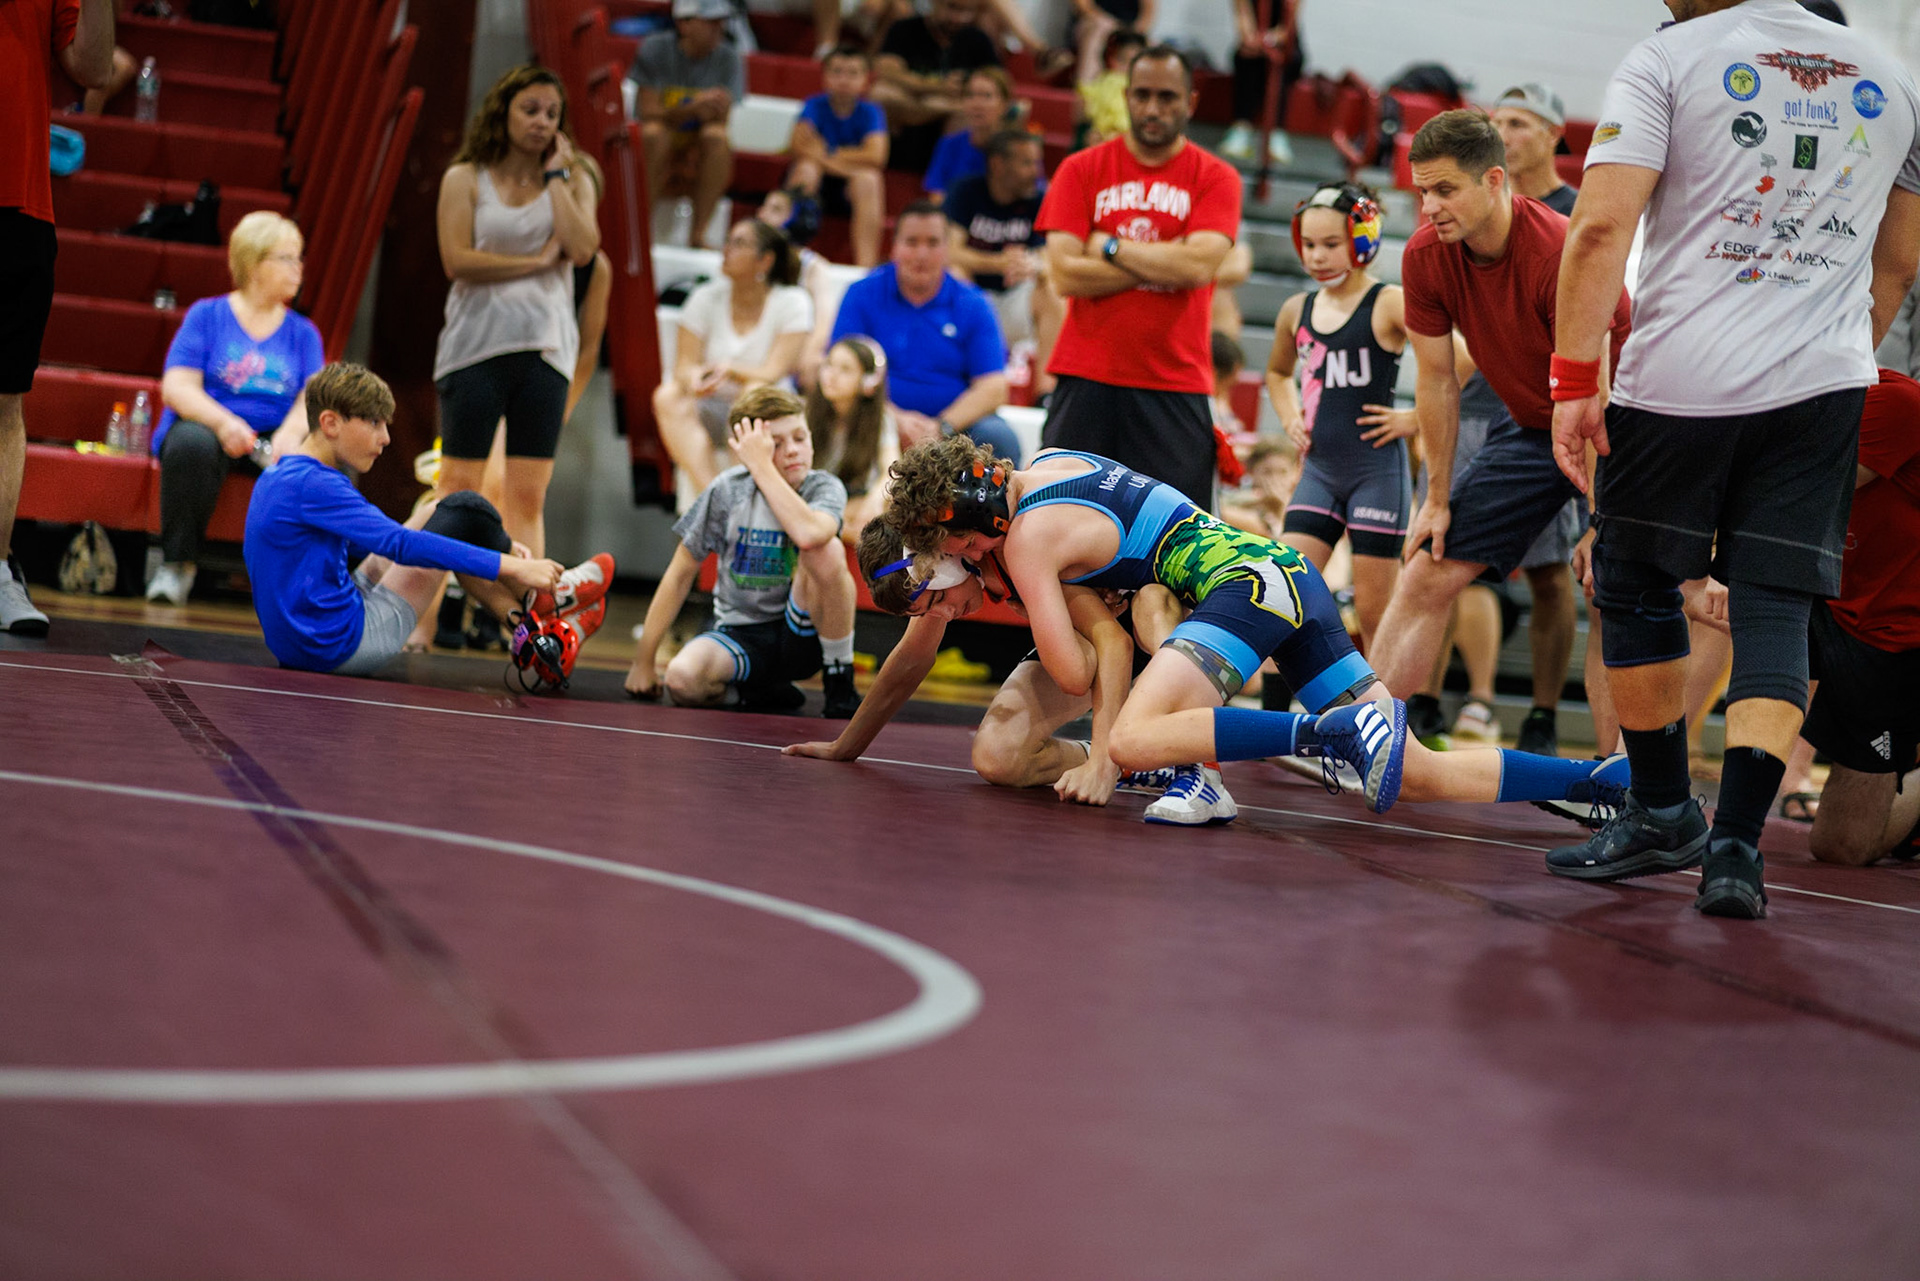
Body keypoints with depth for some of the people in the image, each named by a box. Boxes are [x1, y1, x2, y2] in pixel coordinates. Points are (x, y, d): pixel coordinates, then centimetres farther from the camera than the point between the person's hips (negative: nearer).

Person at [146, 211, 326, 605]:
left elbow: (313, 398, 1)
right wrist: (223, 422, -25)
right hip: (207, 426, -2)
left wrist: (291, 432, -24)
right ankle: (176, 565, -26)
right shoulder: (206, 315, 6)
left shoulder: (303, 332, 14)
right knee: (191, 443, -39)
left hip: (273, 439, 2)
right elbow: (177, 387, -5)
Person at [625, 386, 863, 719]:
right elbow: (681, 573, 2)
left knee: (827, 551, -31)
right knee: (682, 680, -32)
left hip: (801, 633, -2)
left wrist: (762, 466, -27)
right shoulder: (727, 490, -6)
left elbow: (808, 534, -35)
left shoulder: (826, 488, -9)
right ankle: (761, 688, 3)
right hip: (738, 635, 2)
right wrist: (643, 660, -1)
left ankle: (840, 682, -13)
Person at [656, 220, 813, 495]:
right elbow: (683, 367, -4)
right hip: (710, 411, 3)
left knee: (758, 393, -35)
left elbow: (774, 374, -15)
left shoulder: (792, 302, -7)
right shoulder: (706, 298, 1)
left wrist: (730, 369, -35)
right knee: (668, 397, -27)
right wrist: (695, 378, -30)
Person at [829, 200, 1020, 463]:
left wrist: (941, 427, -20)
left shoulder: (972, 305, 5)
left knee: (999, 437, -28)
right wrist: (896, 419, -21)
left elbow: (993, 388, -3)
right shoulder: (862, 296, 4)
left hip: (956, 422, 1)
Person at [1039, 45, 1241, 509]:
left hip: (1176, 382, -1)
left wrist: (1109, 246, -6)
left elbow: (1199, 265, -13)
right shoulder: (1081, 170, 6)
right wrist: (1164, 262, -8)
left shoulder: (1215, 178, 4)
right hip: (1086, 378, 1)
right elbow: (1064, 275, -5)